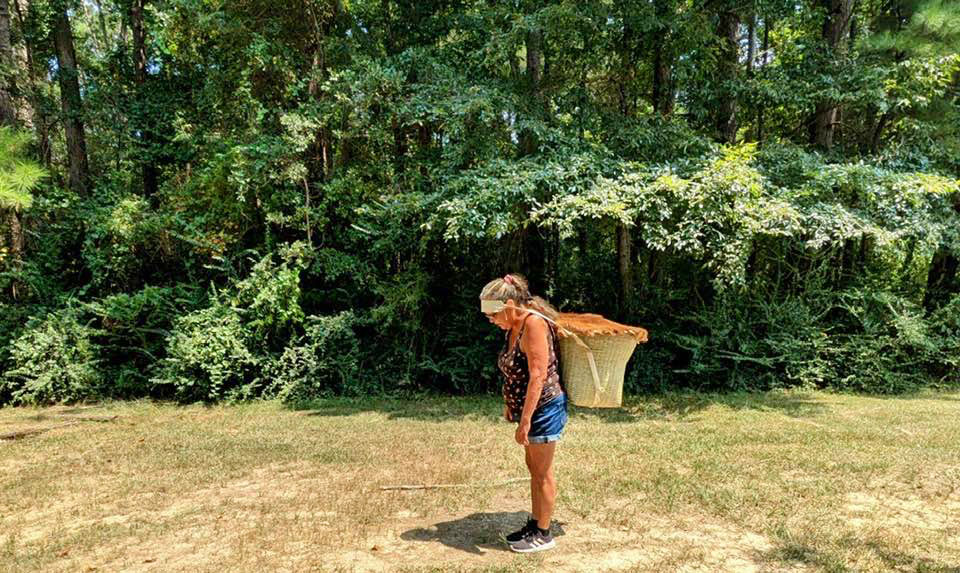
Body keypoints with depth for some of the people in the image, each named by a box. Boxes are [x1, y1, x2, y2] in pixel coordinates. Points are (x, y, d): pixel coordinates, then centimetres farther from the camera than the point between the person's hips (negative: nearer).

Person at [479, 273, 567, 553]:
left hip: (544, 408, -9)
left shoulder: (533, 323, -22)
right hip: (528, 408, 9)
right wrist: (509, 403, 13)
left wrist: (525, 421, -26)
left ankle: (543, 534, 19)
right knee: (533, 468, 19)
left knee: (542, 473, 4)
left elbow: (538, 376, -27)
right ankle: (535, 523, 34)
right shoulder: (514, 327, 6)